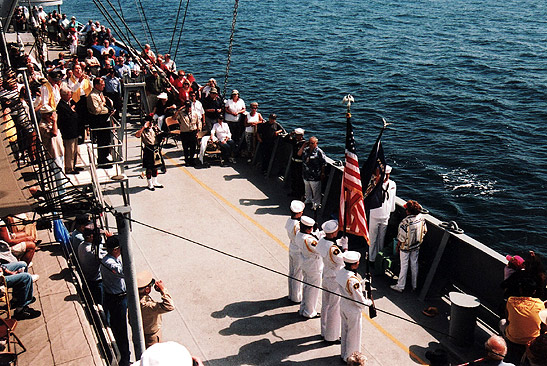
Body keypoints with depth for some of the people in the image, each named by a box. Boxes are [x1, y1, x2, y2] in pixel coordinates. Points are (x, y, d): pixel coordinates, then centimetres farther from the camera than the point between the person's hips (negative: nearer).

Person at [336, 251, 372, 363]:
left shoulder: (340, 272, -11)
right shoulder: (353, 281, -35)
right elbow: (360, 301, -27)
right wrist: (369, 302, -6)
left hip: (343, 306, 8)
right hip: (353, 311, -8)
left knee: (345, 331, 26)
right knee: (353, 335, 15)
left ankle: (344, 354, 45)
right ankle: (350, 358, 34)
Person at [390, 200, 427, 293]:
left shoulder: (405, 222, -30)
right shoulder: (421, 218, -12)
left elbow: (401, 237, -21)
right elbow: (424, 231, 2)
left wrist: (398, 246, -4)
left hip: (405, 247, -5)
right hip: (416, 246, 5)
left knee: (404, 266, 8)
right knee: (414, 264, 19)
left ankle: (400, 286, 19)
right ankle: (414, 286, 31)